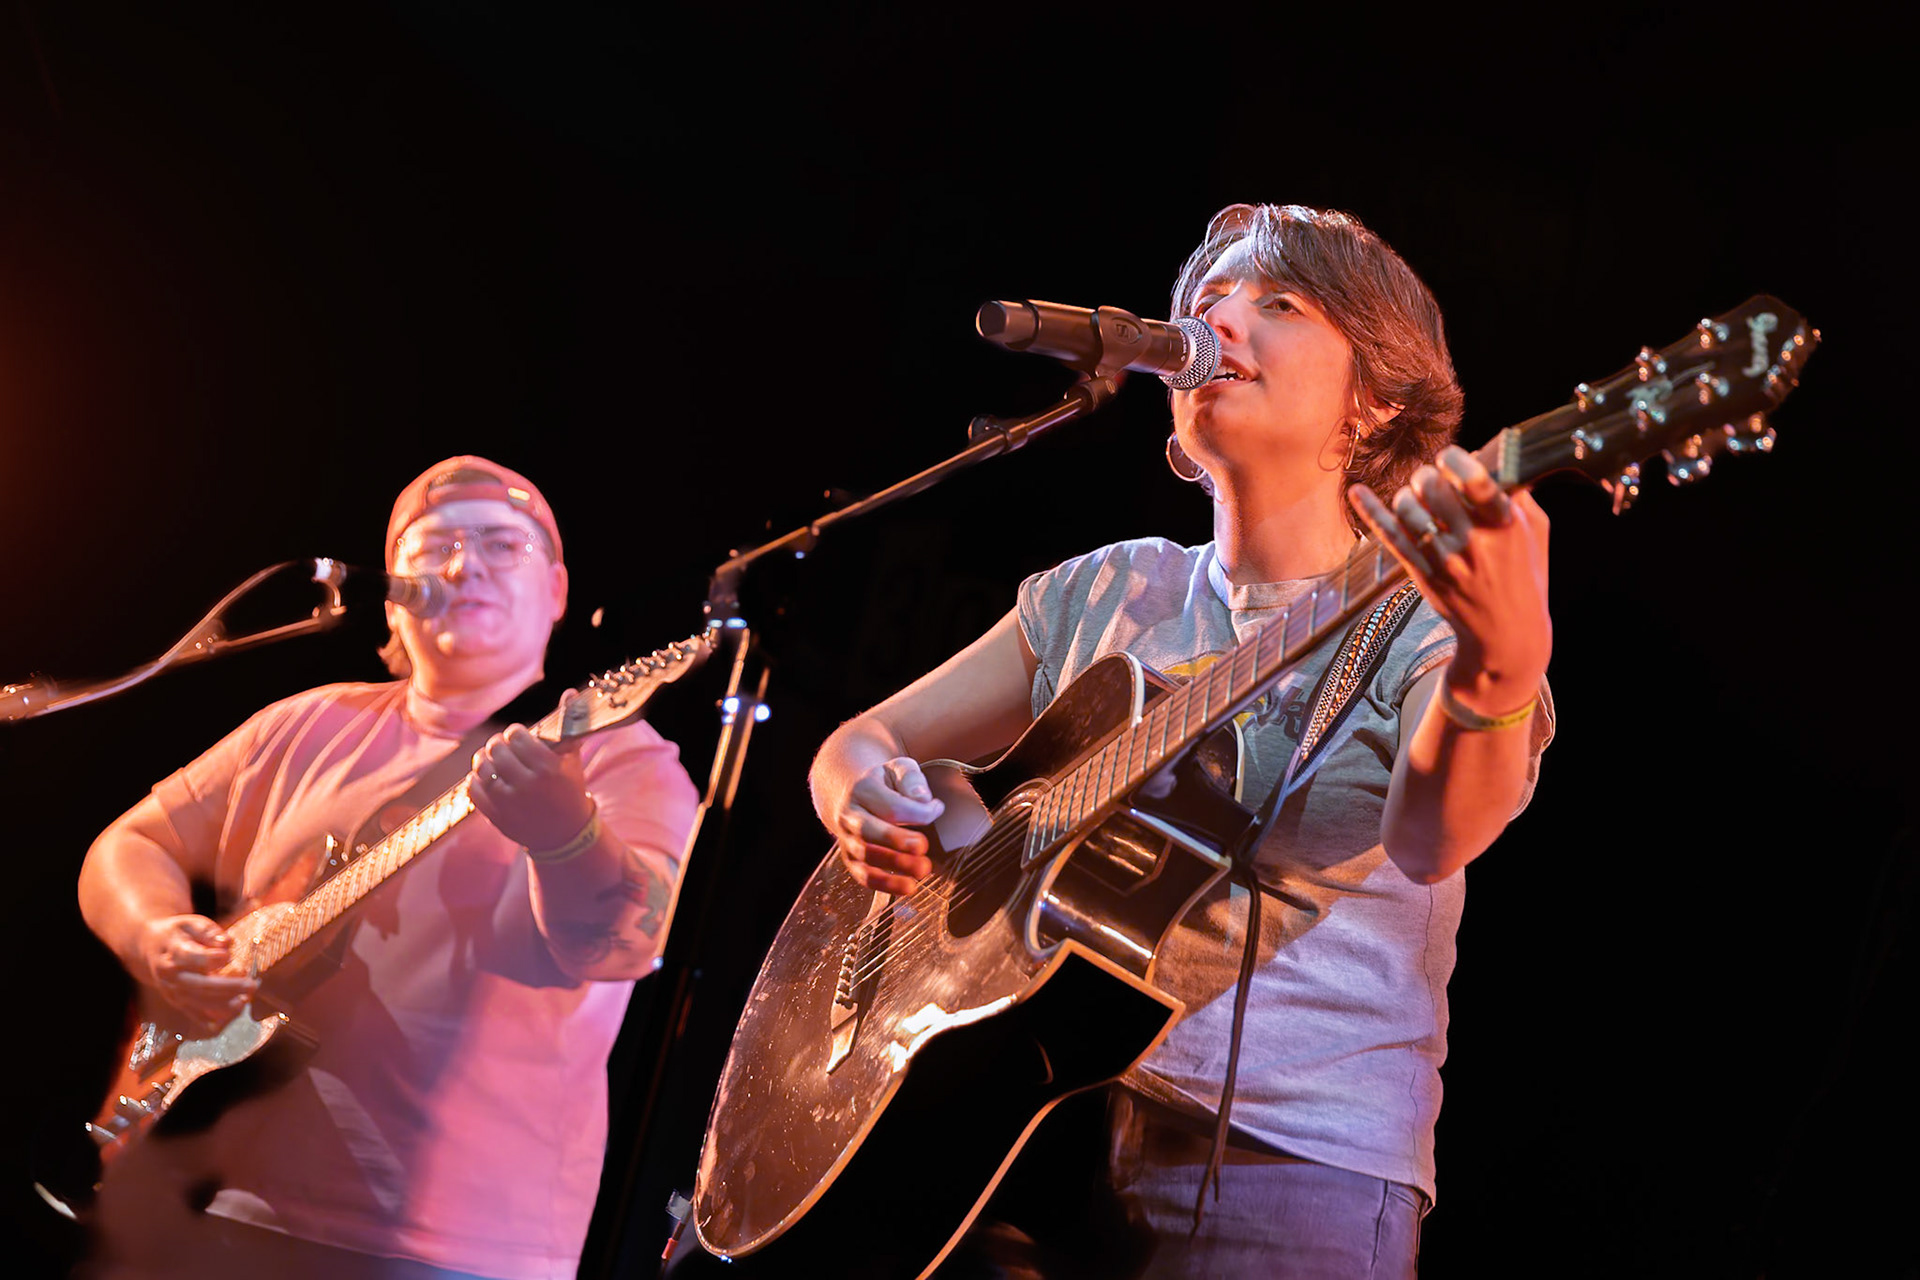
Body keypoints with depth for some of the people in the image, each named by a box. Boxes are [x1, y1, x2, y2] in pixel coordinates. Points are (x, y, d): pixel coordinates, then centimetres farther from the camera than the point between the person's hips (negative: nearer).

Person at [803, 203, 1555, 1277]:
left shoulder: (1423, 625, -3)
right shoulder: (1105, 593, 10)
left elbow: (1432, 838, -23)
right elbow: (863, 740, 16)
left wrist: (1502, 663, -42)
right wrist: (865, 804, -7)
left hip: (1286, 1163, -3)